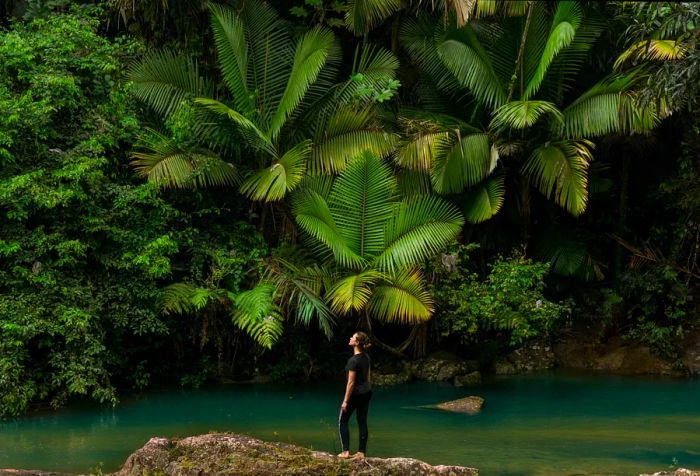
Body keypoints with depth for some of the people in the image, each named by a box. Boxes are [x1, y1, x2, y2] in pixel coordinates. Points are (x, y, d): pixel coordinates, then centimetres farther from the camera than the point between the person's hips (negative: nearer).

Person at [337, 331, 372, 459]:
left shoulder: (353, 360, -22)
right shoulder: (366, 357, 3)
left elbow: (351, 382, -20)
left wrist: (345, 401, -16)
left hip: (355, 394, -7)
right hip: (367, 392, 7)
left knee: (342, 421, 7)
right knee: (362, 422, 10)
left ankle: (346, 451, 2)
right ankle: (361, 452, 12)